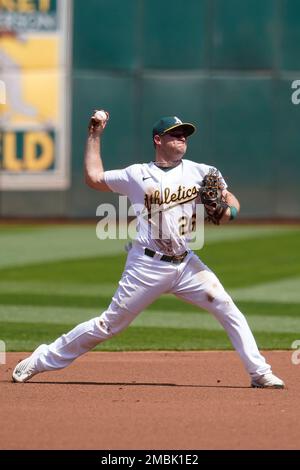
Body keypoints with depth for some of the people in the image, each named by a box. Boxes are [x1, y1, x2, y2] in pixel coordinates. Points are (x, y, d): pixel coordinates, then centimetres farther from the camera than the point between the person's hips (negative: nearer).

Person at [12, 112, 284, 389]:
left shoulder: (199, 173, 7)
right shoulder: (137, 175, 2)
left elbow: (231, 200, 10)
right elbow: (93, 177, 11)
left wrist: (229, 211, -13)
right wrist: (95, 135, 13)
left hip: (186, 264, 3)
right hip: (147, 266, -3)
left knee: (229, 311, -10)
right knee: (110, 324, -1)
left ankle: (260, 373, -4)